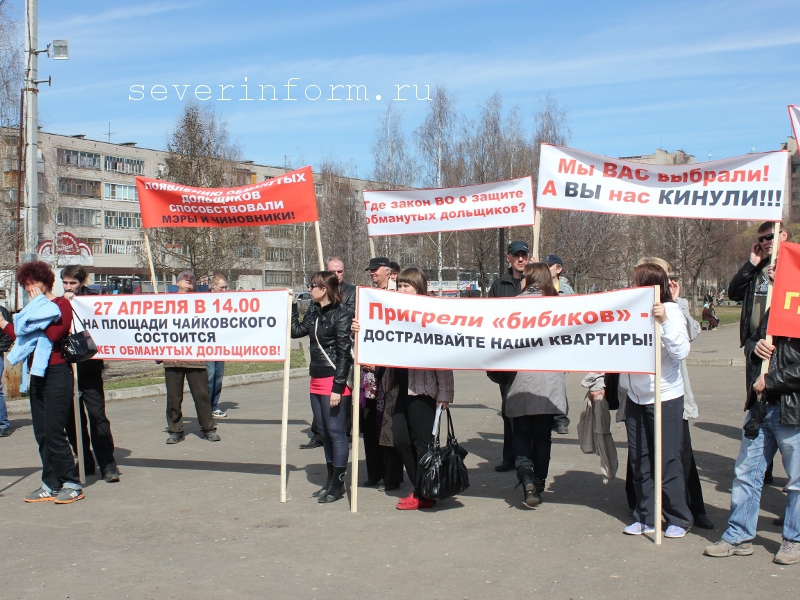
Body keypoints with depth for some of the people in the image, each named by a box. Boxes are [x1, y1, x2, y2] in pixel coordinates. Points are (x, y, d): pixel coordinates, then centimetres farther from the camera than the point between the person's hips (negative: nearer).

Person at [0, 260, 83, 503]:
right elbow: (21, 335, 18)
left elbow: (54, 334, -22)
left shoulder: (61, 304, -7)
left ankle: (72, 485, -1)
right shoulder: (34, 308, 17)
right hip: (36, 374, 8)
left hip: (56, 374, -8)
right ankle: (51, 485, 14)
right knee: (42, 434, 8)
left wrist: (39, 305, -15)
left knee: (54, 432, -9)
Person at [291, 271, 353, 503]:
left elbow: (344, 352, -16)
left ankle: (338, 484, 7)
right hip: (317, 381, 9)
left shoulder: (341, 314, -13)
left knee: (336, 432, -1)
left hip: (334, 381, -9)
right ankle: (330, 481, 23)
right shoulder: (315, 314, 12)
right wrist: (292, 305, 14)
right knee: (325, 433, 14)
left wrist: (338, 387, -18)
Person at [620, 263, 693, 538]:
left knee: (667, 461, 3)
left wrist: (664, 321, -27)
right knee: (639, 460, 11)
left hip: (665, 397, -5)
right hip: (635, 397, 5)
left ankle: (678, 518, 18)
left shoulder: (670, 311, -9)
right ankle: (645, 517, 23)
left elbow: (681, 351, -20)